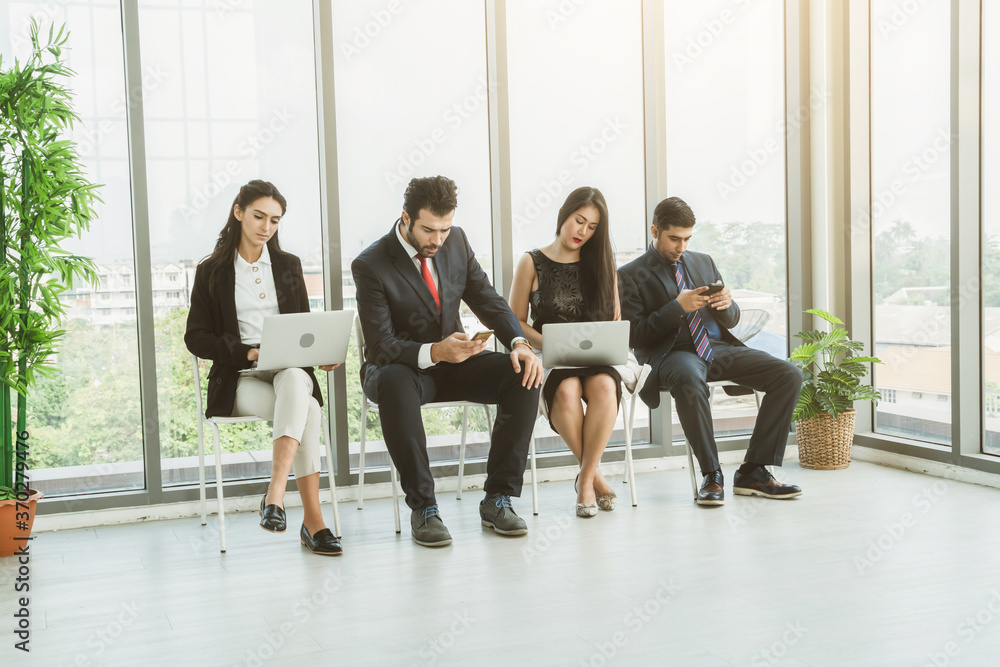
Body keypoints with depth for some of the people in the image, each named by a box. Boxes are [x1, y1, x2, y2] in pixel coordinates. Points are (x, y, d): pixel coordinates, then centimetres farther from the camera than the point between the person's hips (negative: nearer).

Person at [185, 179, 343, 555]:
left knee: (295, 382, -39)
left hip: (291, 372, 2)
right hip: (239, 380, -2)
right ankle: (312, 521, -37)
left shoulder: (289, 266, 18)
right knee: (307, 409, -35)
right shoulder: (211, 271, 8)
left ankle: (275, 493, -48)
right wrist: (248, 352, -14)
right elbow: (196, 338, 3)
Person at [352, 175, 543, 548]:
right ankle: (422, 507, -29)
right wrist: (433, 352, -39)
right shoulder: (370, 265, -17)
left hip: (453, 359, 5)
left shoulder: (456, 241, 0)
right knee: (394, 384, -41)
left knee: (523, 377, -21)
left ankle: (498, 499, -13)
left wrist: (519, 343, -17)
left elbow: (488, 300, 3)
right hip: (400, 366, -5)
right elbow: (381, 346, -20)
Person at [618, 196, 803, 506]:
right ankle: (712, 475, -25)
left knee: (789, 375, -15)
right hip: (672, 353, -6)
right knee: (690, 381, -42)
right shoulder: (631, 275, 2)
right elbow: (634, 336, -7)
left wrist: (727, 304, -4)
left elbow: (731, 320, 21)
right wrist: (678, 307, -16)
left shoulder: (703, 262, 20)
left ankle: (753, 471, -12)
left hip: (718, 347, 6)